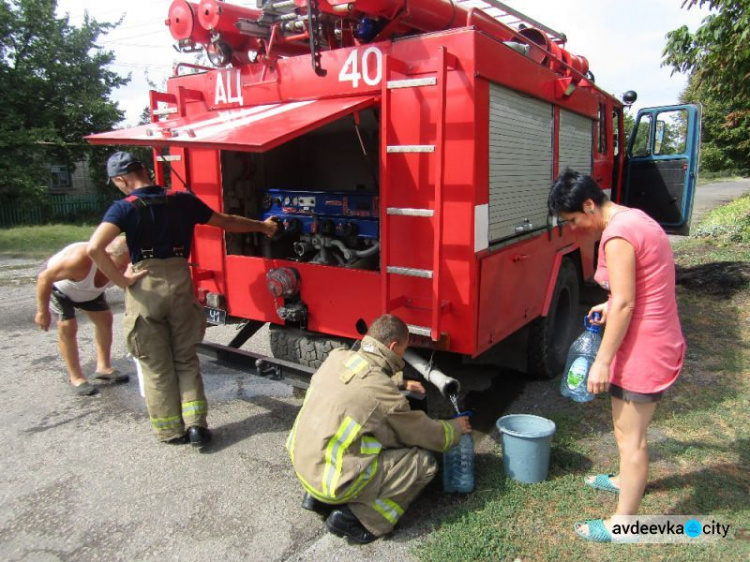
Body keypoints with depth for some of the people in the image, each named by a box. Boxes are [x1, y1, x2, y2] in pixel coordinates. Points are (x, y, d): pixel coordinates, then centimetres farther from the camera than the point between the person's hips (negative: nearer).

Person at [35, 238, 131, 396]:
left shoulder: (121, 266, -29)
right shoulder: (81, 260, -44)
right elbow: (45, 278, -33)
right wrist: (42, 312, -27)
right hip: (56, 283, -6)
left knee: (105, 319, 5)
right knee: (67, 326, -14)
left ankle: (103, 367, 19)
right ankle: (76, 377, -2)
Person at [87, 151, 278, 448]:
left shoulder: (124, 208, -6)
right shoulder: (182, 200, 4)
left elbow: (95, 248, -22)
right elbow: (227, 222, 14)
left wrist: (121, 280, -10)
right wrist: (262, 226, 27)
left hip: (145, 287, -2)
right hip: (180, 281, 3)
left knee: (156, 366, 12)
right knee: (186, 360, 17)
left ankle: (171, 431, 22)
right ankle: (196, 425, 12)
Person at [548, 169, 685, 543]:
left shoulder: (617, 235, -22)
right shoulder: (636, 219, 9)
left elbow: (624, 304, -23)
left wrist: (603, 361, -18)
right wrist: (611, 305, 14)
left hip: (642, 348, -10)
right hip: (659, 341, 10)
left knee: (629, 436, 3)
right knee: (627, 424, 27)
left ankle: (622, 522, 18)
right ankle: (626, 480, 47)